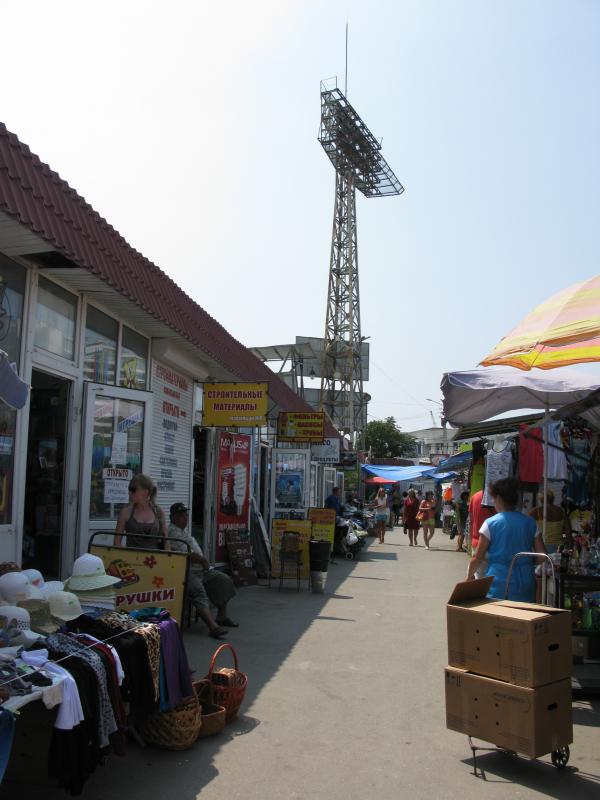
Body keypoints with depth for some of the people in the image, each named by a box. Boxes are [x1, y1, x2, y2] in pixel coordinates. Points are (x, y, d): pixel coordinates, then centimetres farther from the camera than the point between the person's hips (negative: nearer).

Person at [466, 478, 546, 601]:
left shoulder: (490, 524, -6)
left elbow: (478, 558, -3)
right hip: (525, 585, 3)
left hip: (499, 583, -3)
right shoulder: (530, 523, 4)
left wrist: (469, 575, 12)